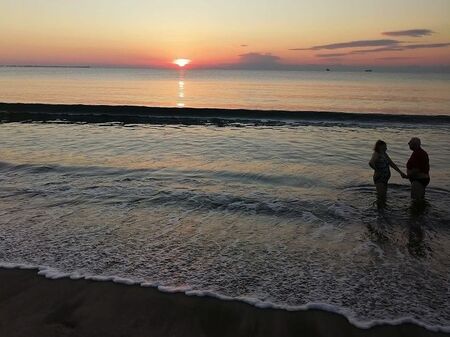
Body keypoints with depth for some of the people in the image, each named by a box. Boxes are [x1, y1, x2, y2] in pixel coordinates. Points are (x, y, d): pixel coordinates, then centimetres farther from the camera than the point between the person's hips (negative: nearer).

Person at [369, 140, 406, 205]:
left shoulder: (384, 154, 8)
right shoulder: (376, 155, -19)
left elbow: (392, 164, 16)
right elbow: (371, 163, -40)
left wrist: (400, 172, 12)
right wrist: (377, 171, -25)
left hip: (385, 179, 9)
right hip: (379, 179, -9)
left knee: (384, 198, 17)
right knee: (381, 198, -9)